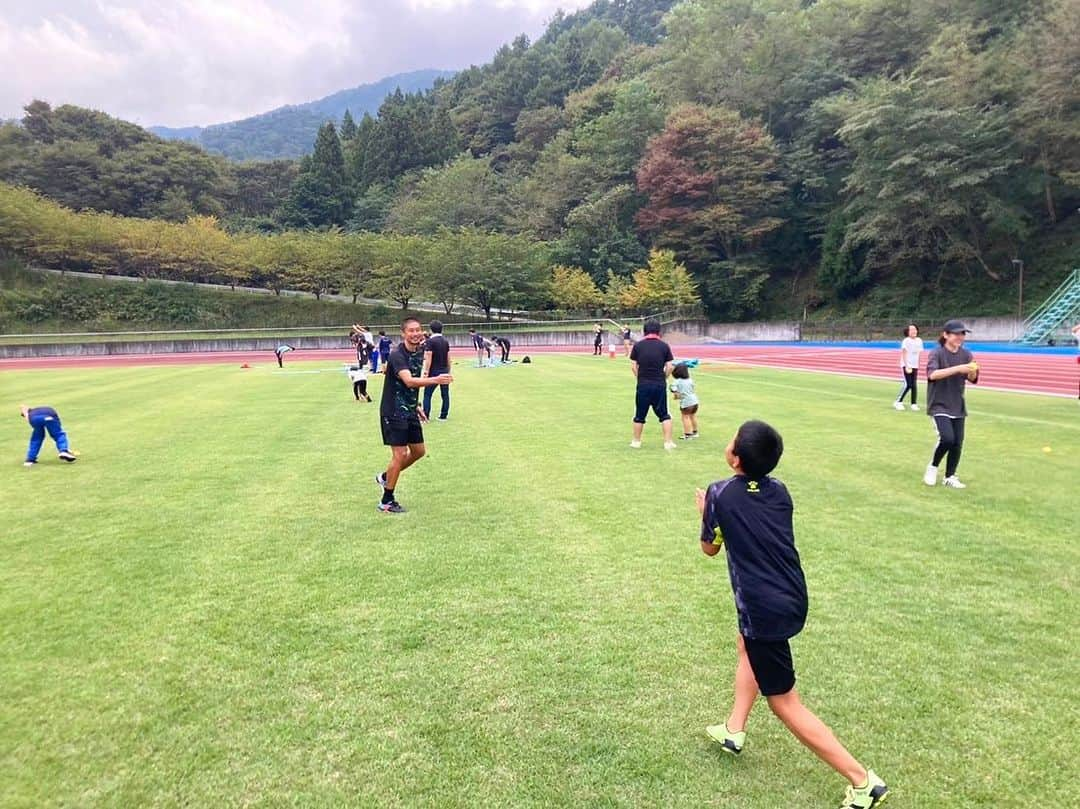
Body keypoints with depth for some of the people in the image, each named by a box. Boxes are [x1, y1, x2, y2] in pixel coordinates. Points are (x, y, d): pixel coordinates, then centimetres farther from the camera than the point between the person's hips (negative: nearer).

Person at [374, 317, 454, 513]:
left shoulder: (419, 353, 6)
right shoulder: (397, 355, -21)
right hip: (393, 412, -8)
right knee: (400, 454, -6)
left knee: (418, 451, 13)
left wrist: (417, 406, 15)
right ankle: (387, 501, 8)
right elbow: (409, 381, -38)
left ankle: (385, 477, 33)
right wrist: (435, 380, -49)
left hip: (410, 411, 8)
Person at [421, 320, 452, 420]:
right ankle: (443, 416, 11)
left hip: (434, 372, -5)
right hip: (444, 372, 6)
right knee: (445, 395, 8)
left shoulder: (430, 341, -10)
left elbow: (428, 358, -14)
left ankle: (426, 416, -2)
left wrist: (426, 372, -12)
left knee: (427, 394, 1)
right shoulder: (446, 341, 9)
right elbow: (448, 358, 12)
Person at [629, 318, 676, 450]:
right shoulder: (664, 346, -1)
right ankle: (668, 442, 6)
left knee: (640, 415, 12)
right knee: (664, 415, 10)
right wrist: (663, 378, 12)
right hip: (660, 385, 0)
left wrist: (640, 378, 11)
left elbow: (633, 366, 0)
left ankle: (636, 441, 22)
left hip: (643, 385, 0)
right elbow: (669, 367, -3)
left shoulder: (638, 345, -1)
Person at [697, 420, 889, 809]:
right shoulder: (779, 491, 4)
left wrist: (706, 512, 21)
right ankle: (733, 730, 40)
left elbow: (710, 548, 4)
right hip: (793, 598, 8)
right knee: (746, 645, 33)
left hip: (765, 610, -8)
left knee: (784, 703, 3)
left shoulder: (720, 494, -12)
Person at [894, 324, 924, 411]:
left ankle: (914, 403, 9)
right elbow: (904, 354, -12)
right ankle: (898, 402, -1)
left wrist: (918, 365, 9)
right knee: (908, 385, -12)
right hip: (906, 365, -5)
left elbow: (919, 353, 14)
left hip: (915, 366, 5)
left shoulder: (919, 340, 8)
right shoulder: (906, 341, -9)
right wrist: (907, 366, -19)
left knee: (914, 385, 3)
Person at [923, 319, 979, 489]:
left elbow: (972, 379, 1)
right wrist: (958, 368, -38)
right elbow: (933, 374, -28)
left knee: (957, 443, 5)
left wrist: (972, 371, -22)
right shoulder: (936, 353, -11)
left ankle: (950, 477, 21)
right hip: (939, 405, -5)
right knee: (947, 438, -21)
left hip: (958, 406, 5)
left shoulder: (966, 354, 4)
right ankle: (933, 467, 4)